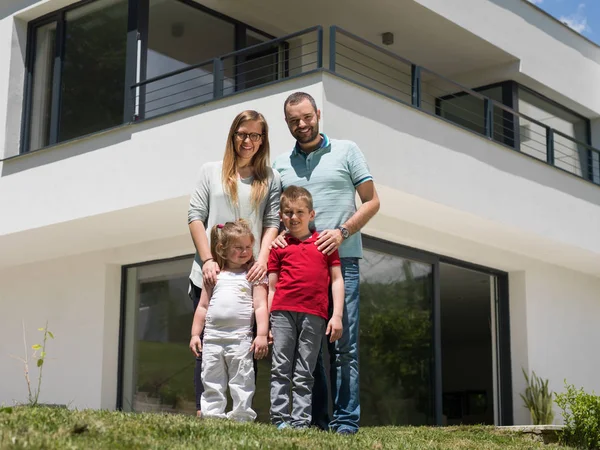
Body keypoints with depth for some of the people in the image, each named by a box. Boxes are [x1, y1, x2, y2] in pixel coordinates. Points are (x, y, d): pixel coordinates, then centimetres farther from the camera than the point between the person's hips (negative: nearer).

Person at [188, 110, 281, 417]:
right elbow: (195, 217, 5)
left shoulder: (270, 179, 13)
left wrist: (262, 260, -12)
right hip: (210, 275, 0)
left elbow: (272, 223, 5)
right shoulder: (211, 172, 12)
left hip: (250, 277, 0)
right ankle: (202, 411, 3)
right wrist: (207, 260, -7)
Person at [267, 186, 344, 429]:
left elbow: (337, 279, 10)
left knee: (304, 373, 4)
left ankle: (301, 421, 4)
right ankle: (280, 419, 1)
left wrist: (337, 315, 1)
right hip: (282, 311, 0)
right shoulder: (279, 246, 11)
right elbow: (271, 286, 10)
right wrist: (265, 322, 5)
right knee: (281, 368, -1)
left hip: (314, 315, 0)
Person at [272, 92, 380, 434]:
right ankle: (315, 418, 12)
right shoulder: (282, 165, 15)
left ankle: (346, 422, -2)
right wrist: (276, 234, -3)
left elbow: (372, 201, 3)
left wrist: (342, 232, -11)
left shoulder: (346, 151, 5)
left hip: (341, 260, -3)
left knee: (343, 345, -6)